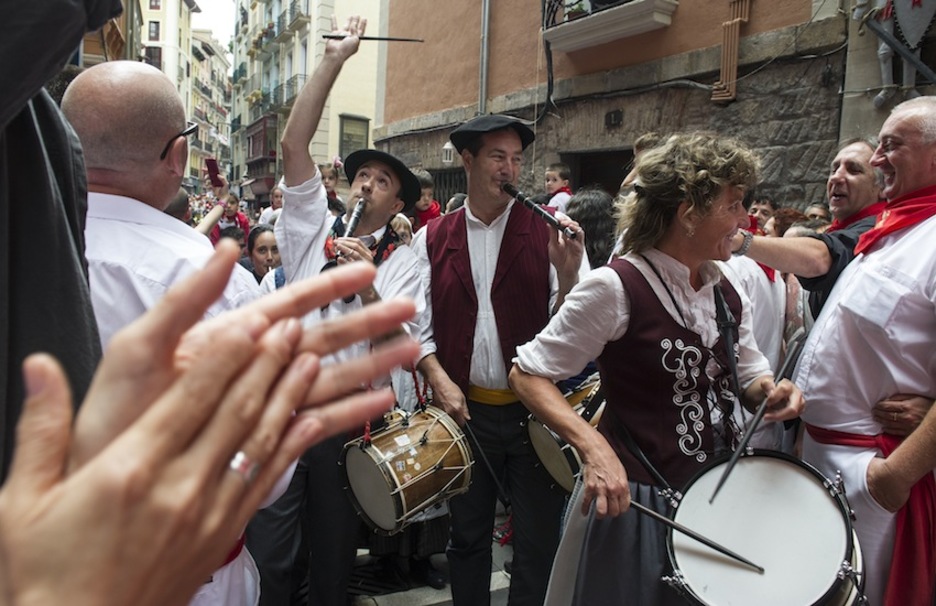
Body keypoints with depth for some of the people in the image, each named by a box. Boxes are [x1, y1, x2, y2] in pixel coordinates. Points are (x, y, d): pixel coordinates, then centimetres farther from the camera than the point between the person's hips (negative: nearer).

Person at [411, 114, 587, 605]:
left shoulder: (548, 231, -2)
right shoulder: (432, 240, 3)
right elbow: (417, 322, 3)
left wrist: (566, 274, -24)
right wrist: (438, 377, -11)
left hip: (535, 409, -1)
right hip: (465, 410, 2)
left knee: (538, 542, 10)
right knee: (467, 536, 19)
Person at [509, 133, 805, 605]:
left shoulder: (727, 296, 4)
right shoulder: (616, 287, -19)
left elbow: (748, 380, 15)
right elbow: (528, 376, -17)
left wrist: (771, 391, -8)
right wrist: (593, 446, -30)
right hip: (635, 500, -7)